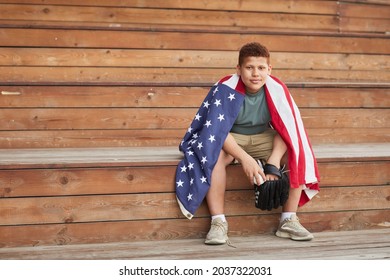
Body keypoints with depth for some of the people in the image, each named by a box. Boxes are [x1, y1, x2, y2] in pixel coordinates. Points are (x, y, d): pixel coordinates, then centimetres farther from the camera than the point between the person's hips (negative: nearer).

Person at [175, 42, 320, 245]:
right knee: (214, 154, -36)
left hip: (263, 138, 3)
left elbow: (285, 129, -16)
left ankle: (289, 221, -14)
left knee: (297, 153, -20)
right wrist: (245, 158, -41)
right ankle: (218, 222, -30)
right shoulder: (225, 89, -23)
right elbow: (218, 131, -27)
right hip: (229, 140, -3)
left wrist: (274, 162, -33)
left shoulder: (277, 89, -15)